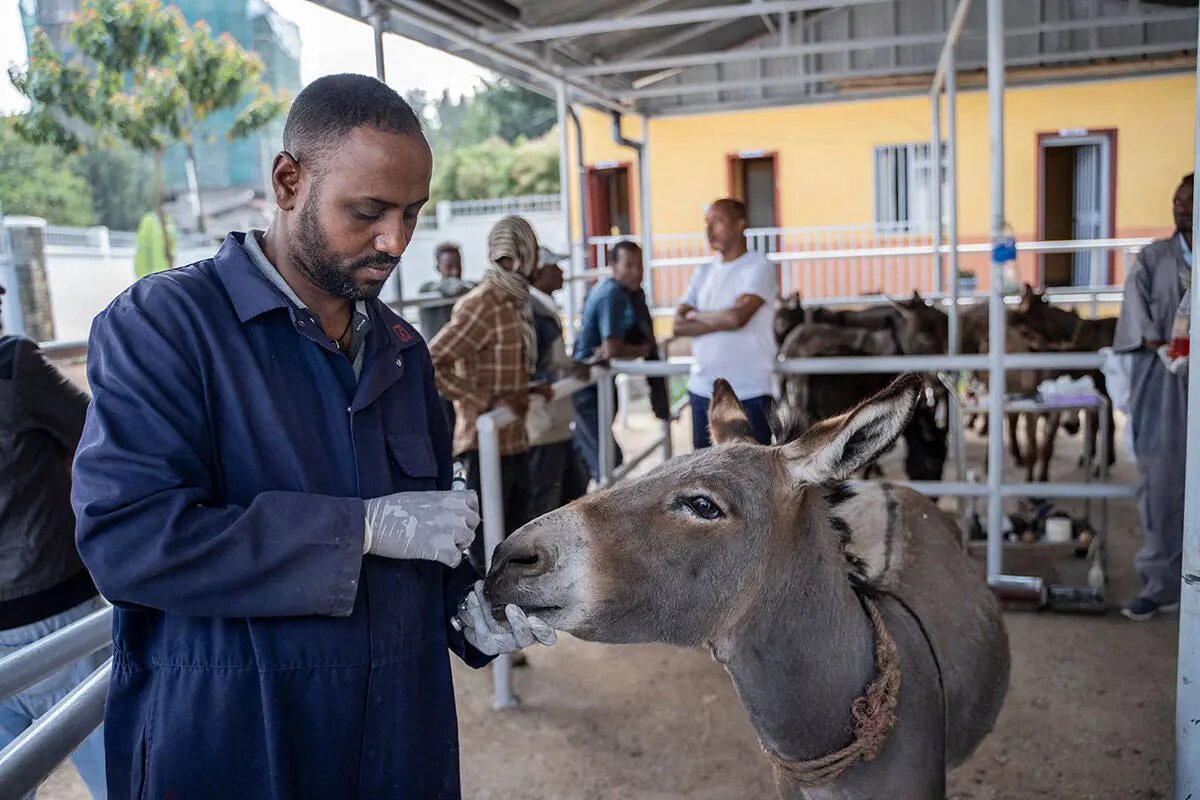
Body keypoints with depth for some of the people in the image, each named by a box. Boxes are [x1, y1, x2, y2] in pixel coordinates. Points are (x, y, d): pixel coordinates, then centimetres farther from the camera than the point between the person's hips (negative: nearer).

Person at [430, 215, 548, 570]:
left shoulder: (515, 300, 13)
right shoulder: (483, 304, -17)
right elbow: (431, 363, -23)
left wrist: (528, 391, 5)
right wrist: (489, 404, -25)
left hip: (514, 440, 10)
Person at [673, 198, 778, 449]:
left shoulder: (758, 268, -5)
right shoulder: (704, 272, 13)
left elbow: (737, 316, -20)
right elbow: (679, 324, 3)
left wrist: (696, 316, -3)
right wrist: (720, 321, -11)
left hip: (747, 393, -6)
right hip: (701, 390, 6)